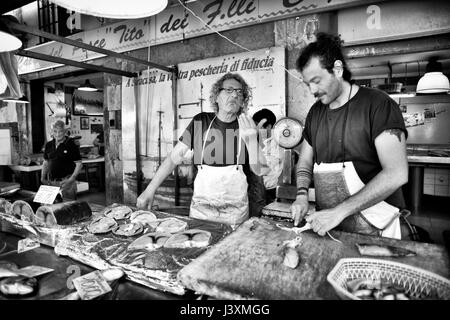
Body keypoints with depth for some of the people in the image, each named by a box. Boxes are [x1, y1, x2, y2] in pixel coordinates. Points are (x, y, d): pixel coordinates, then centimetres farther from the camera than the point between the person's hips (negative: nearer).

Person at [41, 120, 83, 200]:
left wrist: (71, 180, -15)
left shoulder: (71, 145, -5)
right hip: (51, 181, 5)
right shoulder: (48, 145, 10)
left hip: (65, 181, -5)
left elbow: (79, 164, -7)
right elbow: (46, 162, 20)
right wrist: (43, 177, 9)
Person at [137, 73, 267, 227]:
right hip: (200, 208, 0)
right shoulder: (200, 122, -1)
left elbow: (259, 171, -4)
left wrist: (251, 139, -18)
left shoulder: (247, 127, -1)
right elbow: (174, 157, -1)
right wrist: (149, 190, -4)